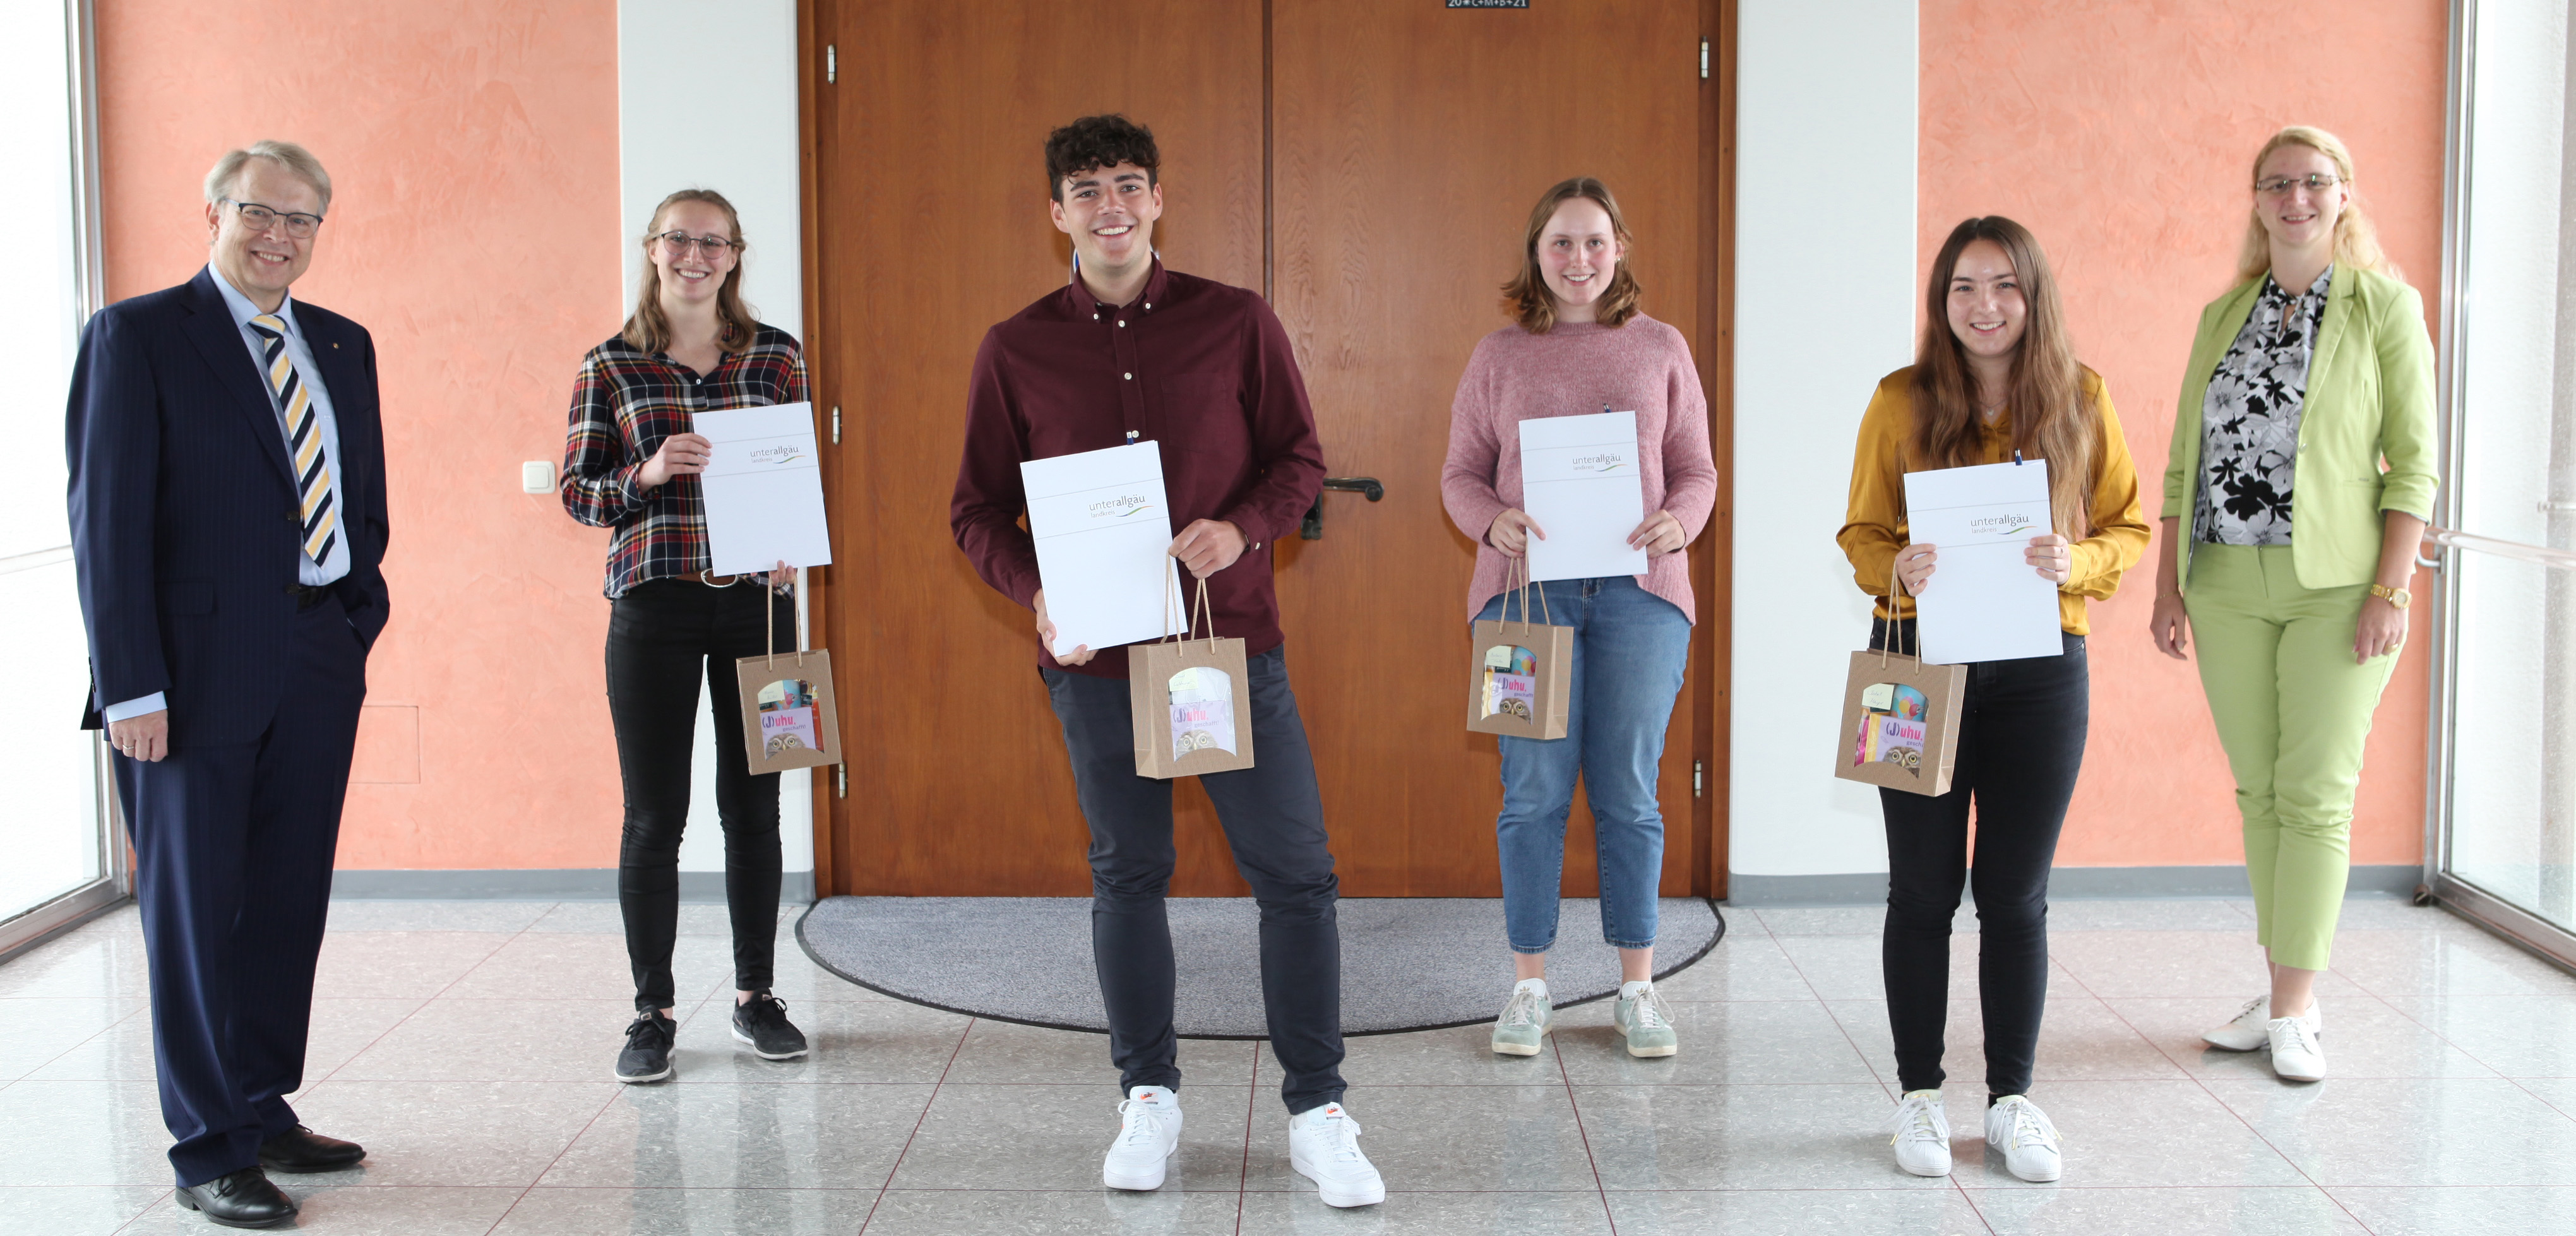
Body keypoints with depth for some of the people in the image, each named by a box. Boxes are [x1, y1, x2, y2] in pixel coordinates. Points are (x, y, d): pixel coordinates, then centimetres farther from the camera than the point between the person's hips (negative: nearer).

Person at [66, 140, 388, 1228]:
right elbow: (107, 517, -9)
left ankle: (265, 1112, 25)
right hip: (200, 667, -5)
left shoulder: (343, 346, 13)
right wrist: (130, 685, -15)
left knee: (291, 903, 11)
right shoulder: (136, 335, -4)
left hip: (319, 664, 6)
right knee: (195, 912, 2)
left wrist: (360, 619, 8)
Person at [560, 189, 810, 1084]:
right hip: (653, 606, -1)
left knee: (754, 807, 7)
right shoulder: (611, 365, 4)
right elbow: (576, 490, 5)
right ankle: (652, 1013, 12)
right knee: (653, 815, 1)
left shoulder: (776, 356, 7)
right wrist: (648, 475, -14)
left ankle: (755, 996, 20)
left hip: (756, 602, 1)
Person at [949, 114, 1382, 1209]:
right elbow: (978, 510, 6)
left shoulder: (1235, 322, 1)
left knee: (1295, 873, -1)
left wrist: (1242, 528, -16)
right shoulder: (1015, 350, 3)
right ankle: (1148, 1099, 25)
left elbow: (1301, 459, 4)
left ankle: (1318, 1115, 10)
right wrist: (1037, 594, -13)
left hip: (1233, 639, 0)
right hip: (1096, 653, 1)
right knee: (1127, 874, 10)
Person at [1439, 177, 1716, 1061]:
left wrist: (1678, 523, -12)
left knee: (1629, 794, 4)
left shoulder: (1661, 349, 10)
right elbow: (1460, 473, 7)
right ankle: (1530, 989, 13)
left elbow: (1697, 470, 10)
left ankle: (1638, 990, 15)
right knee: (1533, 793, 2)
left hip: (1639, 591, 0)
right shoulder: (1499, 356, 8)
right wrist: (1494, 522, -14)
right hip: (1526, 590, 0)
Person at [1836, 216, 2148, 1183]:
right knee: (1923, 891, 6)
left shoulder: (2081, 399, 2)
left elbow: (2128, 527, 5)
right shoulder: (1902, 402, 0)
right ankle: (1919, 1095, 18)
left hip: (2040, 672, 1)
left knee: (2016, 894, 7)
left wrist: (2075, 562, -15)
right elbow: (1861, 533, 4)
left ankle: (2012, 1100, 19)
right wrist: (1900, 565, -18)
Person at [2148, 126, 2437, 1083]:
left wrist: (2392, 589, -13)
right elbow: (2184, 461, 12)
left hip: (2336, 585, -4)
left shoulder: (2385, 306, -1)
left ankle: (2295, 1011, 2)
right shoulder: (2222, 315, 12)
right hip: (2228, 587, 4)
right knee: (2259, 790, 8)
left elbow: (2414, 460, -5)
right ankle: (2285, 993, 18)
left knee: (2315, 795, -4)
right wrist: (2167, 587, 6)